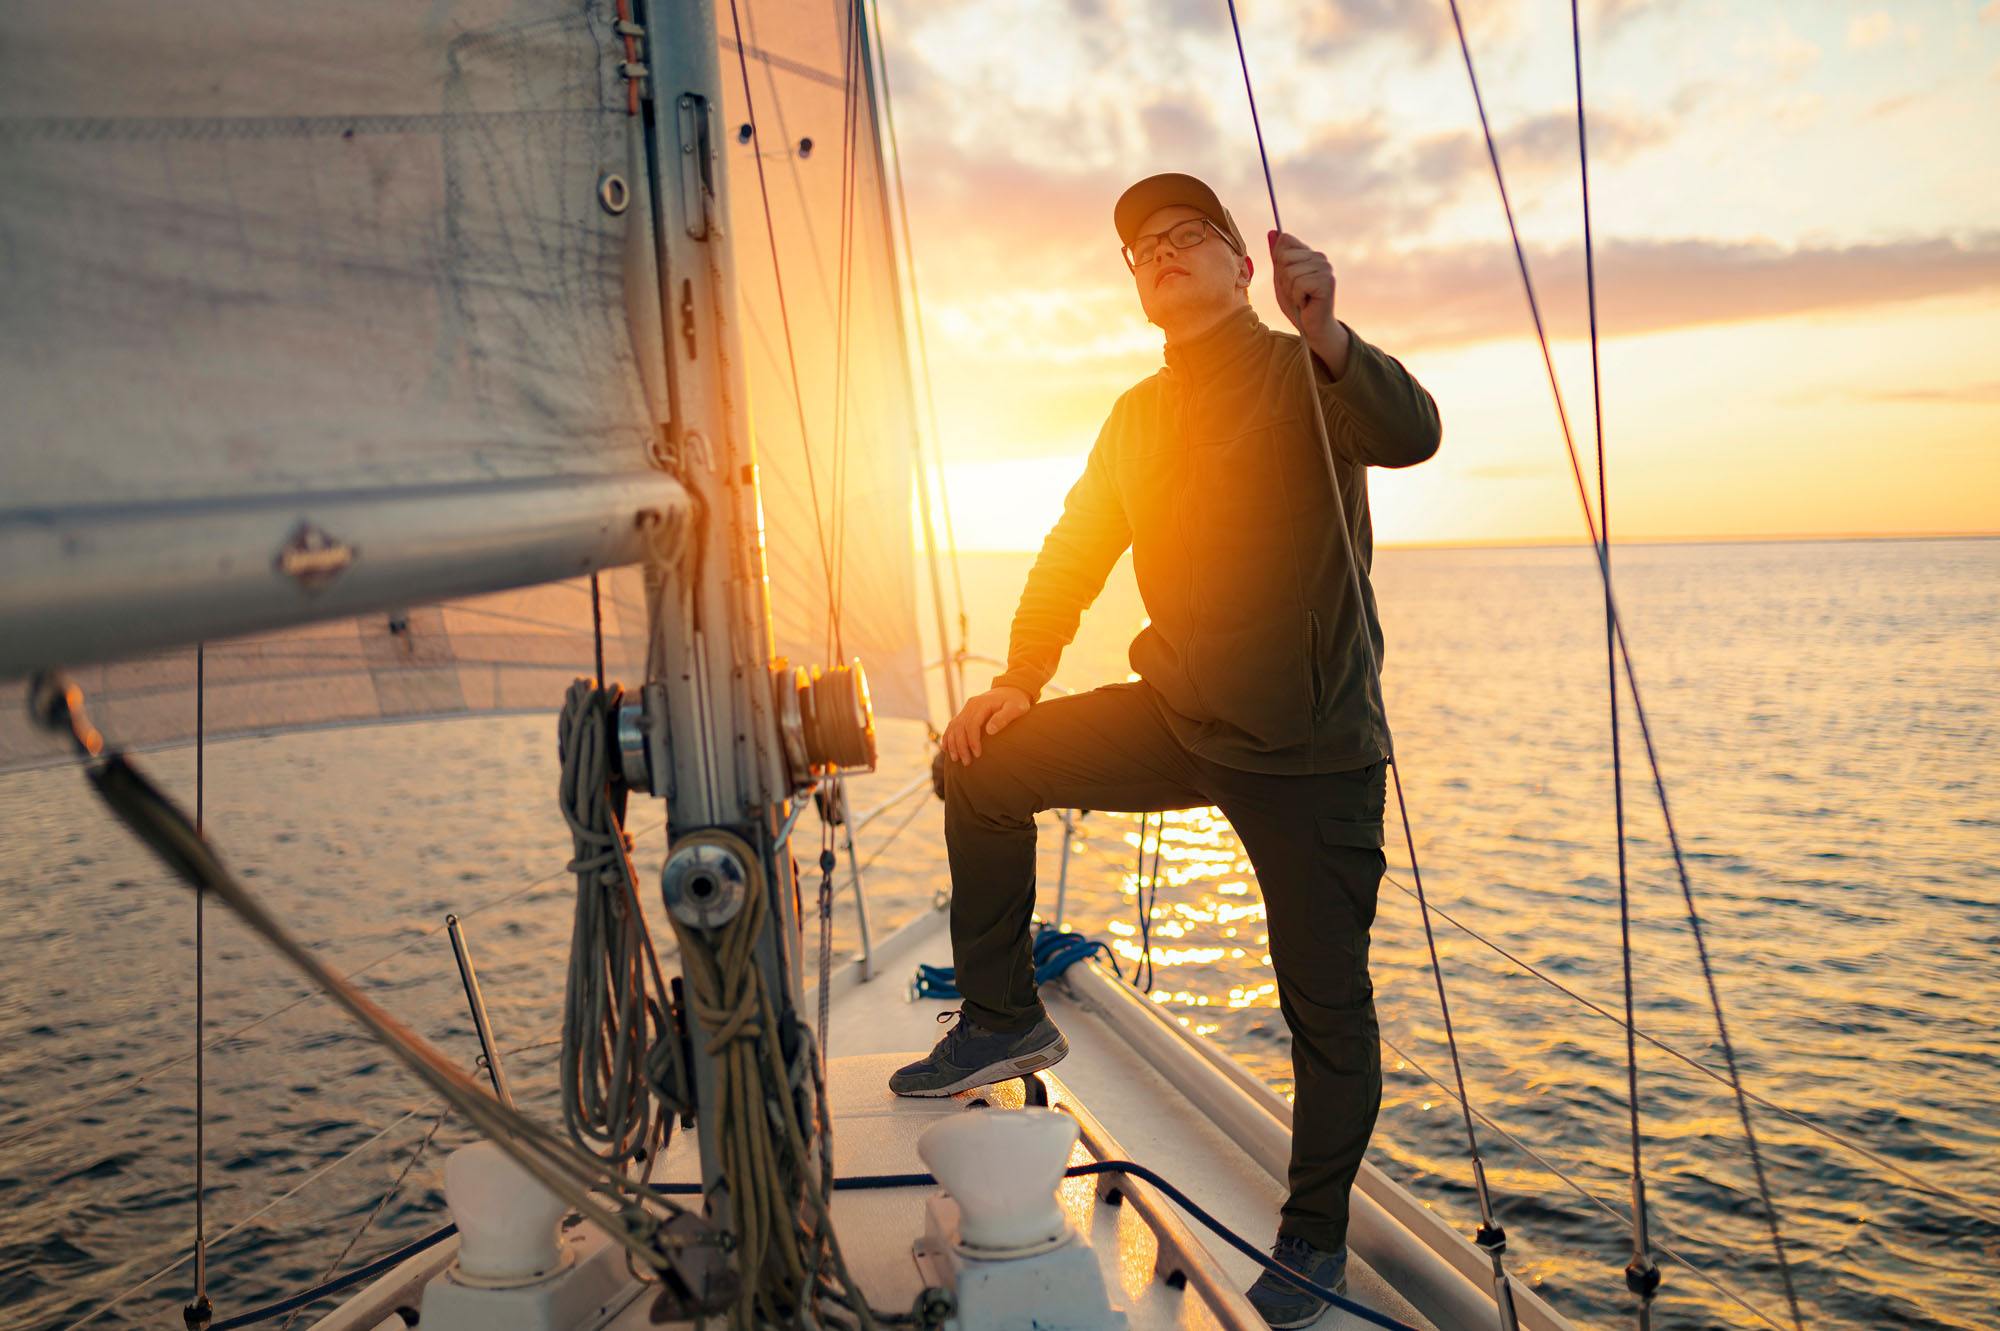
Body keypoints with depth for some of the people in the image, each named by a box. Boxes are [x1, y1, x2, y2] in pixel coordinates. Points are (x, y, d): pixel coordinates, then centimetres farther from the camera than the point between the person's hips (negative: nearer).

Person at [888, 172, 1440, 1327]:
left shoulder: (1308, 376, -4)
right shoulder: (1139, 416, 13)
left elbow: (1410, 436, -24)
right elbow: (1076, 551, 15)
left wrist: (1324, 331, -42)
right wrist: (1020, 680, 4)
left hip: (1312, 748, -5)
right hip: (1182, 721, 6)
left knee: (1327, 1006, 1)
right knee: (986, 766, -2)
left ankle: (1316, 1237, 25)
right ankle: (1005, 1020, 12)